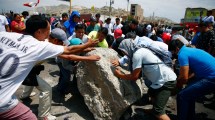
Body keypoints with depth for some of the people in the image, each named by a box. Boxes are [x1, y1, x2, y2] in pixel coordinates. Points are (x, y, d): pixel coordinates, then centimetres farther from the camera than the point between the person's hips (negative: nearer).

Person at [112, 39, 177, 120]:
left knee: (157, 111, -12)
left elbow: (134, 77, -14)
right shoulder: (140, 51, 11)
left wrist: (120, 75, 1)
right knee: (152, 93, 33)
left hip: (167, 80, -11)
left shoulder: (137, 54, -17)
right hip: (162, 78, 11)